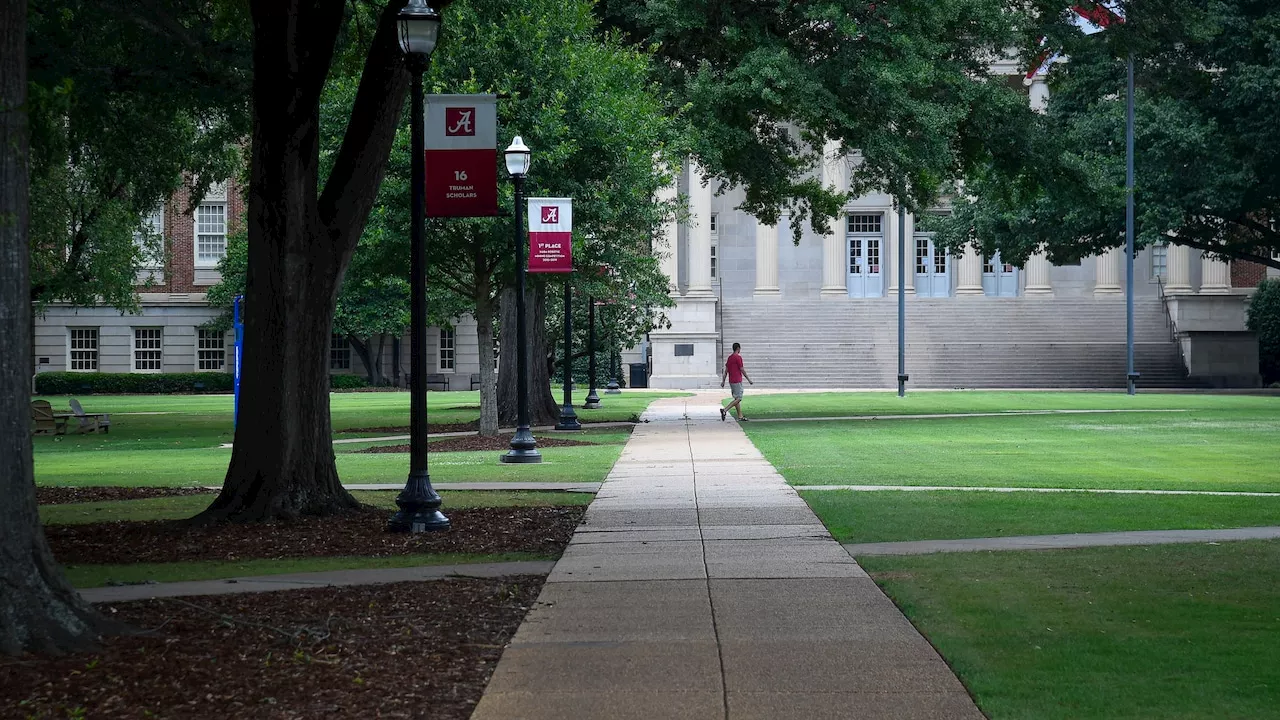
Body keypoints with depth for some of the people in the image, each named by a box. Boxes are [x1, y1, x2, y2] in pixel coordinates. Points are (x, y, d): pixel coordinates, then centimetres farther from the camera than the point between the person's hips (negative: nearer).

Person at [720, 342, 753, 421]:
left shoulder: (729, 358, 11)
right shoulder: (738, 357, -13)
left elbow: (726, 370, 12)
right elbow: (742, 370, -12)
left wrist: (723, 381, 13)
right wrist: (749, 379, -5)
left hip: (731, 381, 9)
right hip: (737, 381, -9)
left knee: (737, 399, 11)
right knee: (738, 399, -8)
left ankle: (740, 416, 12)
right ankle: (725, 410, -20)